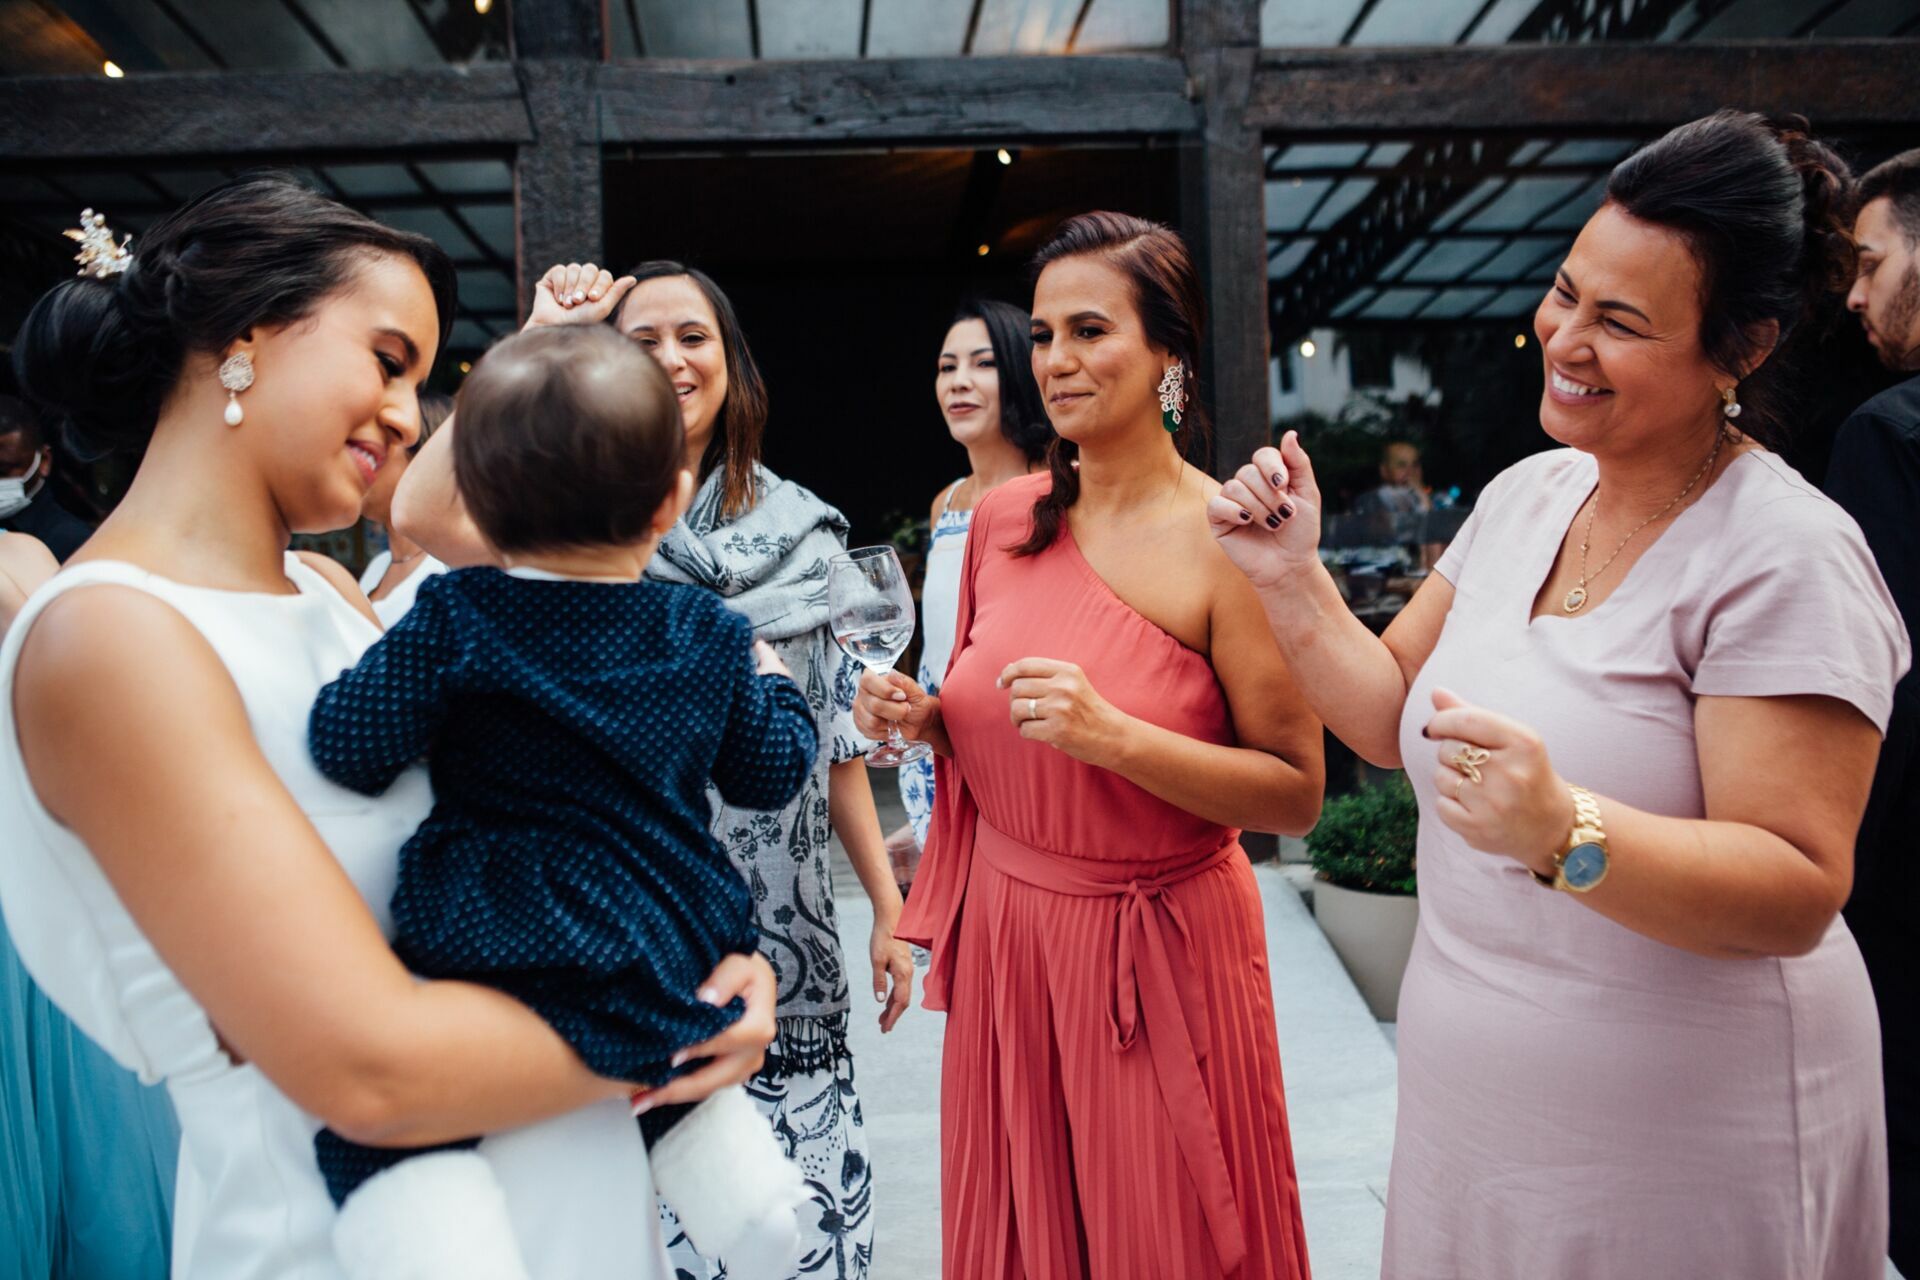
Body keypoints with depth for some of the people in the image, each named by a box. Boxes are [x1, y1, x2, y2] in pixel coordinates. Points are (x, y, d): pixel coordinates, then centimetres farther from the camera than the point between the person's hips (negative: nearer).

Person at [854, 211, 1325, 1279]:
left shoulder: (1223, 540, -15)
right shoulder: (1004, 518, 2)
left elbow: (1297, 795, -14)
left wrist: (1117, 737, -25)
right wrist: (919, 716, -6)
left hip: (1156, 951, -4)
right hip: (1003, 927, 5)